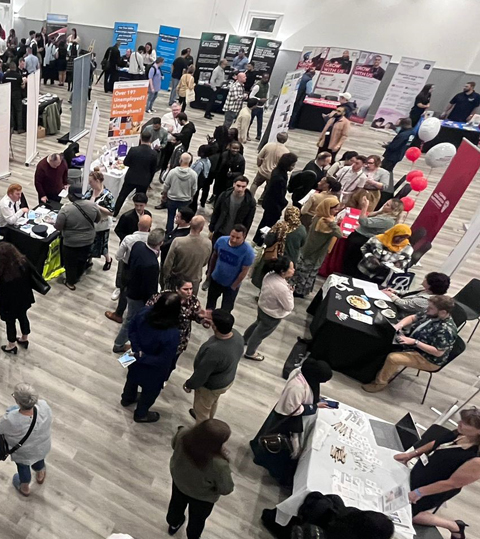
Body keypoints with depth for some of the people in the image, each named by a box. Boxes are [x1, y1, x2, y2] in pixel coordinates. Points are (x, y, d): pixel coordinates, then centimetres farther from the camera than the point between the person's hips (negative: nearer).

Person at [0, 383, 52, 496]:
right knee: (39, 460, 36)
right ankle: (40, 476, 67)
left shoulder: (11, 420, -43)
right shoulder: (44, 406, -35)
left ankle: (25, 489, 62)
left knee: (23, 467, 32)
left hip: (23, 454, -2)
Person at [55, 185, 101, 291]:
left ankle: (70, 282, 33)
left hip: (71, 243, -4)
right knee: (83, 261, 25)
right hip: (88, 240, 4)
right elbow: (98, 219, 2)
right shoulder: (92, 205, -13)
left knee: (70, 263, 17)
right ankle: (77, 277, 45)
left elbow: (58, 227, -15)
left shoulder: (66, 210, -24)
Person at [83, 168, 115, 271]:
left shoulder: (107, 195, -23)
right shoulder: (90, 190, -4)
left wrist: (97, 206, -28)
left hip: (101, 226, -6)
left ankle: (108, 259, 42)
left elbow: (111, 212, -23)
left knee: (100, 246, 12)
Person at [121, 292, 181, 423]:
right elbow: (164, 361, -30)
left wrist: (137, 350, -12)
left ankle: (127, 399, 67)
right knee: (150, 391, 27)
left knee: (132, 379, 36)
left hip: (135, 359, 5)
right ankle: (141, 414, 55)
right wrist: (141, 357, -21)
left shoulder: (144, 312, -25)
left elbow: (131, 329, -9)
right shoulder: (173, 334, -40)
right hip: (153, 371, -5)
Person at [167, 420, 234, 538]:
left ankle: (173, 524, 66)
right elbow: (226, 489, -24)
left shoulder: (183, 435, -35)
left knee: (176, 504, 37)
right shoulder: (218, 465, -45)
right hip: (202, 497, -4)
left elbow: (174, 445, -9)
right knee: (197, 520, 31)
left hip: (179, 481, 4)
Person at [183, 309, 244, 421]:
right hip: (228, 379, 8)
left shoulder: (214, 351, -43)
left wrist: (189, 385, -9)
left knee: (201, 409, 22)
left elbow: (201, 374, -27)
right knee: (213, 402, 35)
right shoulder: (237, 335, -21)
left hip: (212, 386, -7)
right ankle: (208, 420, 63)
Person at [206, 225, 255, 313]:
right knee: (210, 302, 27)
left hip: (231, 286, -4)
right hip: (215, 279, 4)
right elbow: (214, 256, -2)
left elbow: (244, 271, -19)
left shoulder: (248, 252, -30)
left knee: (226, 310, 17)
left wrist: (233, 286, -11)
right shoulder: (221, 240, -19)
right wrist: (210, 272, 8)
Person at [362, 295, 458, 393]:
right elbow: (412, 317, 6)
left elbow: (439, 352, -31)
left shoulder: (446, 329, -30)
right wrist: (399, 325, -14)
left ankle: (380, 383, -3)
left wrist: (415, 342, -32)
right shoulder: (432, 314, -5)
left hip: (428, 359, -9)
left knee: (392, 358, -25)